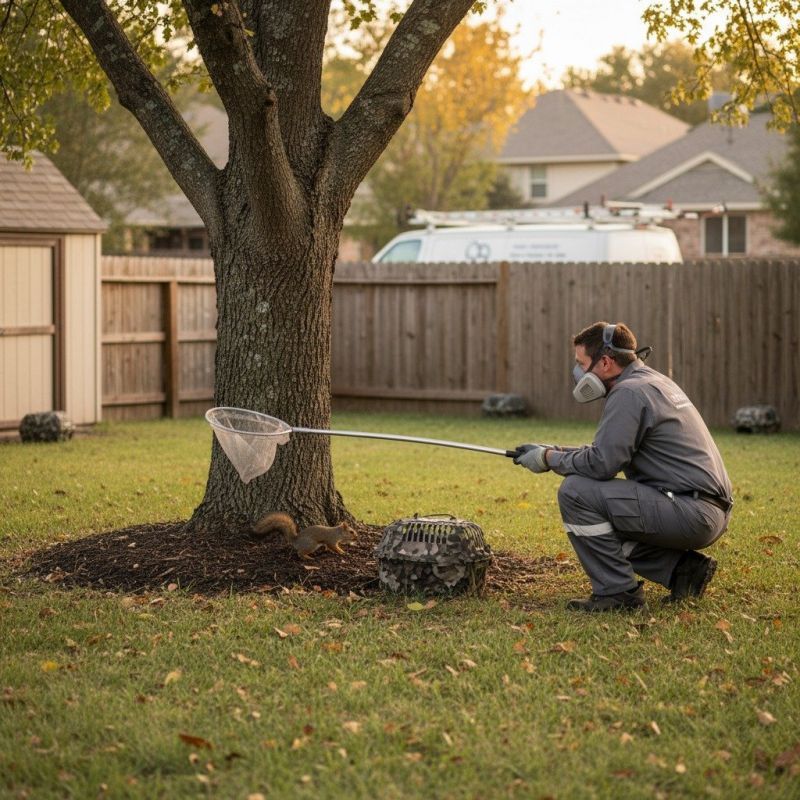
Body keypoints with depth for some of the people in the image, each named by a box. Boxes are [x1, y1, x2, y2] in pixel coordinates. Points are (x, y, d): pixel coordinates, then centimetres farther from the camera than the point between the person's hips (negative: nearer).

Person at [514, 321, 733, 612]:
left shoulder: (630, 392, -14)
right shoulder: (652, 381, 18)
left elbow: (601, 463, -19)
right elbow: (610, 450, 25)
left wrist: (550, 458, -3)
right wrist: (554, 450, 19)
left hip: (691, 513, -10)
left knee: (575, 491, -14)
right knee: (601, 522, 22)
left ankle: (617, 592, -8)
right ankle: (682, 568, 14)